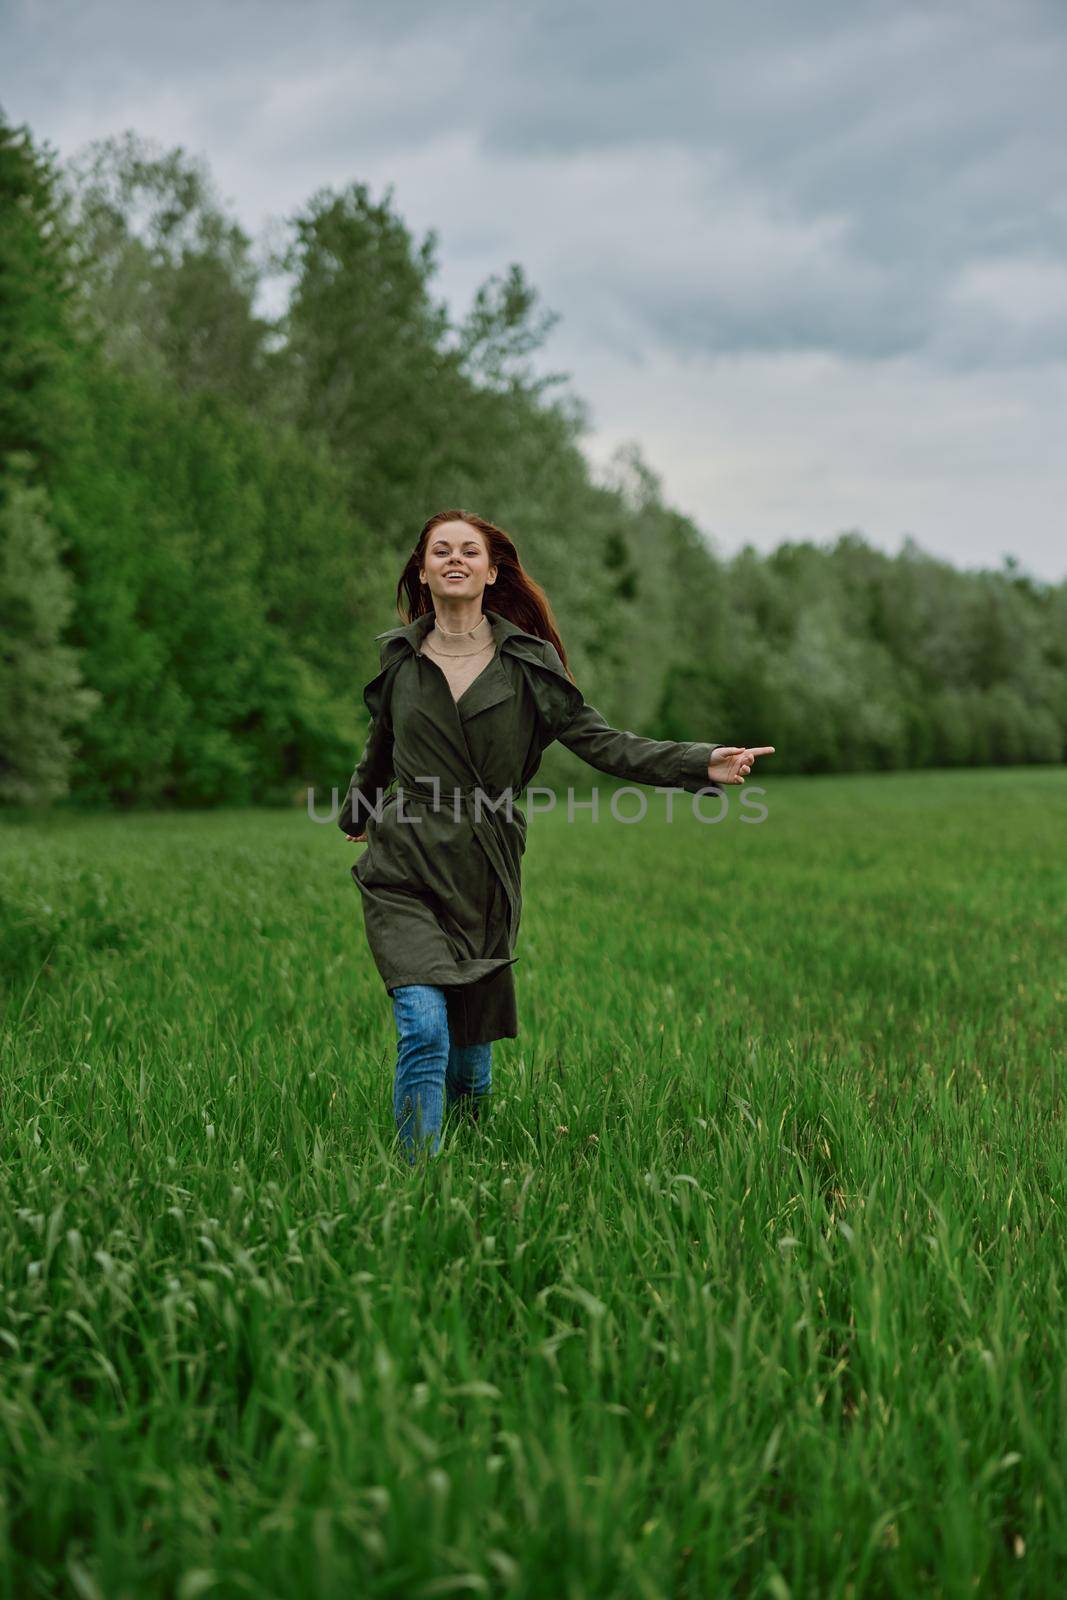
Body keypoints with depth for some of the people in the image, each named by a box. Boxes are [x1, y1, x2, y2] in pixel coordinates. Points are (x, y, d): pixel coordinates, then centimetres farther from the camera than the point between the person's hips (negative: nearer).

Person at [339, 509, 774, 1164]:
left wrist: (703, 763, -16)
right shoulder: (399, 657, 5)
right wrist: (356, 812, 39)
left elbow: (597, 739, -4)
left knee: (471, 1052, 10)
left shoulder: (527, 661, 1)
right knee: (424, 1031, -19)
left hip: (485, 881, 0)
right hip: (403, 873, 0)